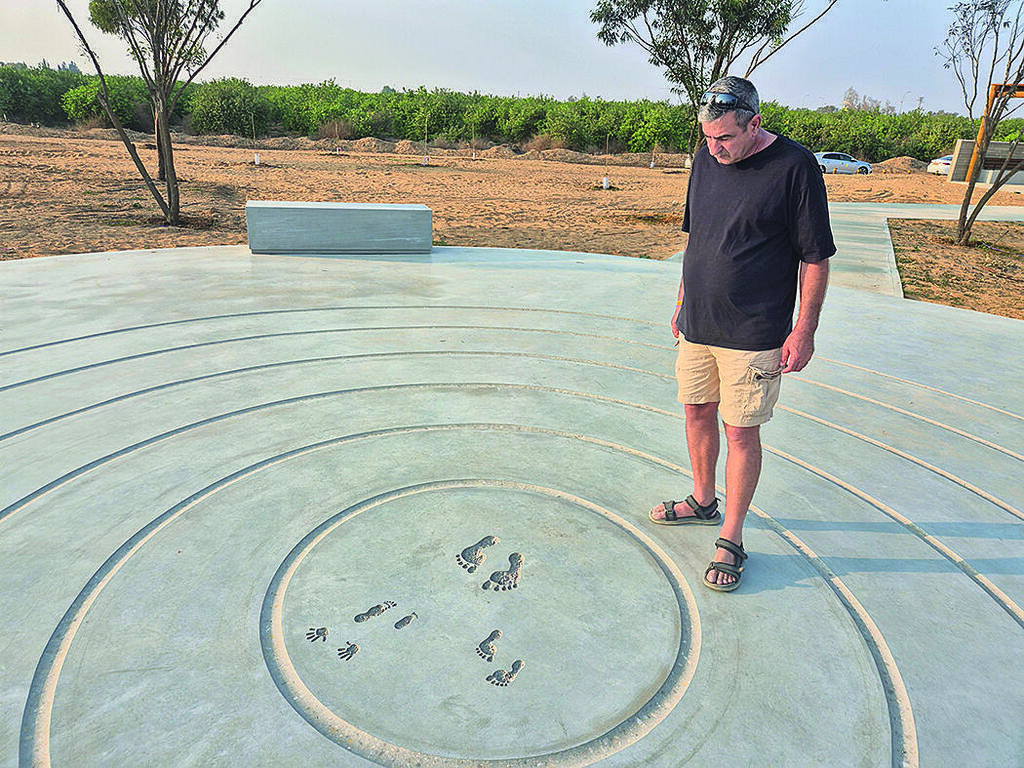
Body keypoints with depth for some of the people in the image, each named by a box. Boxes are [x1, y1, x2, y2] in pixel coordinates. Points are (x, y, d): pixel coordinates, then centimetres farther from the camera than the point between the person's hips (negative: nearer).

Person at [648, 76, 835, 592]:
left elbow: (816, 257, -9)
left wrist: (804, 330, -11)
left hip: (754, 336, -6)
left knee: (741, 433, 1)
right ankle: (702, 502, 38)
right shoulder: (706, 160, 7)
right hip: (698, 326, 6)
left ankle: (730, 541, 15)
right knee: (698, 414, 16)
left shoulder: (795, 167, -11)